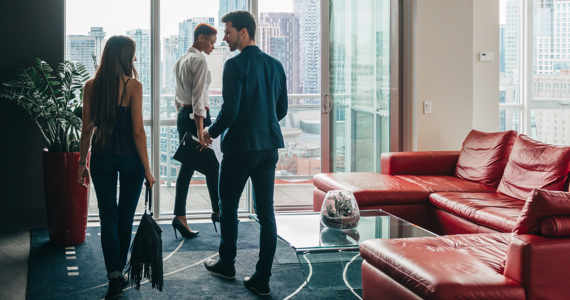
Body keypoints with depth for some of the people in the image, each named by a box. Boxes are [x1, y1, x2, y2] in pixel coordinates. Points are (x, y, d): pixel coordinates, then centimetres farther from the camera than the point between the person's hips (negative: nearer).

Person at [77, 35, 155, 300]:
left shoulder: (91, 86, 1)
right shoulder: (133, 85, -10)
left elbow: (87, 128, 3)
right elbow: (138, 131, -11)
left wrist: (82, 162, 11)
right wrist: (147, 168, -6)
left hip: (101, 157, 2)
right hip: (129, 156, -2)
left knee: (108, 217, 5)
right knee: (125, 216, 13)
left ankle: (114, 275, -6)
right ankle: (119, 273, 25)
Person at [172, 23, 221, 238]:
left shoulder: (180, 61, 14)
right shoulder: (199, 61, -13)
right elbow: (198, 99, -19)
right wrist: (200, 132, -21)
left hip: (182, 115, 9)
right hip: (197, 116, -9)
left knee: (187, 166, 7)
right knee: (212, 165, 3)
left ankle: (180, 216, 5)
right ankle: (217, 211, 11)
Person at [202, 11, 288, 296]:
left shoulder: (235, 65, -12)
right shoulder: (275, 65, 9)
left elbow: (230, 110, -17)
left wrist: (212, 131, 0)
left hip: (240, 146, -6)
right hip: (269, 146, 6)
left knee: (228, 207, 13)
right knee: (266, 211, 5)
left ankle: (226, 264, 27)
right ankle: (262, 278, 7)